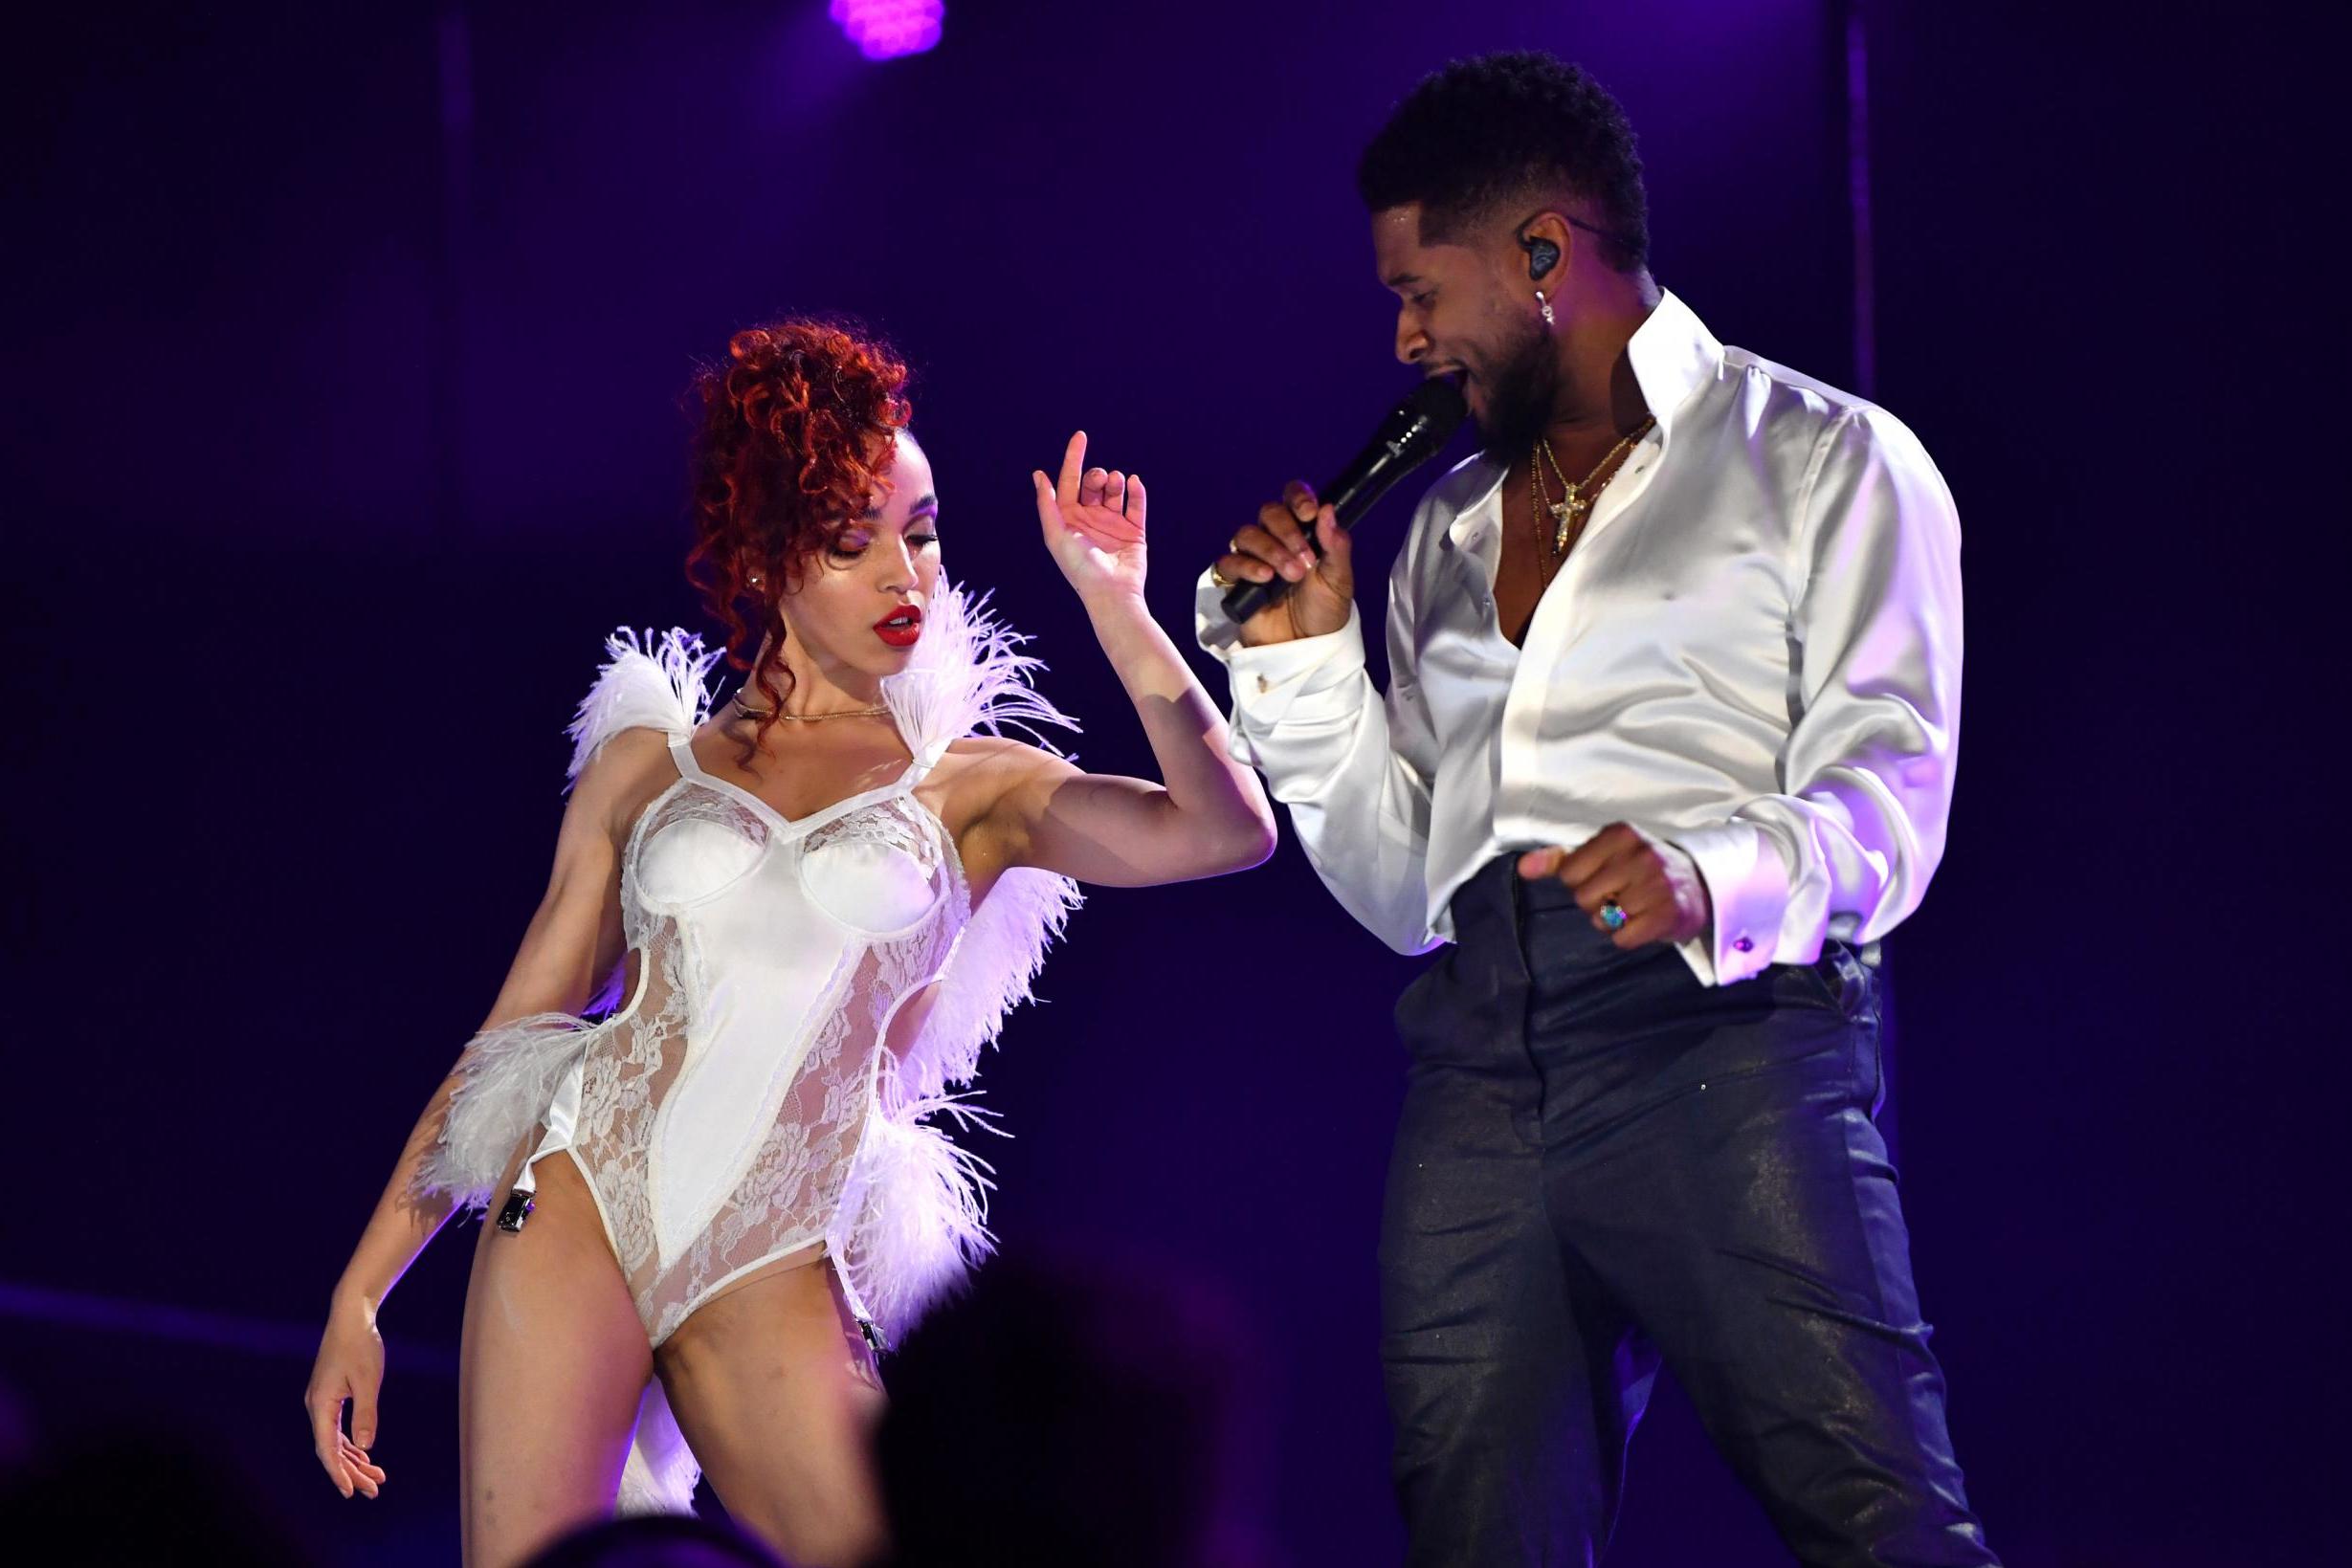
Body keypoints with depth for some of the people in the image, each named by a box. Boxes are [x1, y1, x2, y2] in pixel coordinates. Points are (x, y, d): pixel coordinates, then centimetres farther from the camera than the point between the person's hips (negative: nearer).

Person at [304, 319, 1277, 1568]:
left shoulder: (972, 791, 9)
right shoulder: (648, 762, 12)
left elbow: (1226, 831, -7)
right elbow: (514, 1032, 14)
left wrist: (1111, 605, -10)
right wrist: (361, 1289, 9)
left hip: (772, 1276, 0)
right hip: (574, 1209, 0)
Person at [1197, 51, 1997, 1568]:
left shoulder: (1828, 460, 9)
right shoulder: (1448, 533, 28)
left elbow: (1886, 795, -4)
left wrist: (1707, 876, -24)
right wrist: (1304, 656, 14)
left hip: (1720, 1032, -5)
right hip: (1477, 1071, 6)